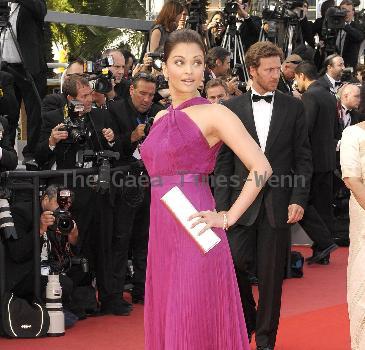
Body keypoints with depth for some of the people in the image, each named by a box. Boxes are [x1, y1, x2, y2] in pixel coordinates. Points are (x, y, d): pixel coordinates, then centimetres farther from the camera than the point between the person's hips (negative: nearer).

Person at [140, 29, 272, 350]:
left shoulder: (213, 113, -6)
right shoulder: (161, 118, 15)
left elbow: (261, 168, -12)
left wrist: (228, 218, -12)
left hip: (194, 236, -7)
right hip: (162, 236, 7)